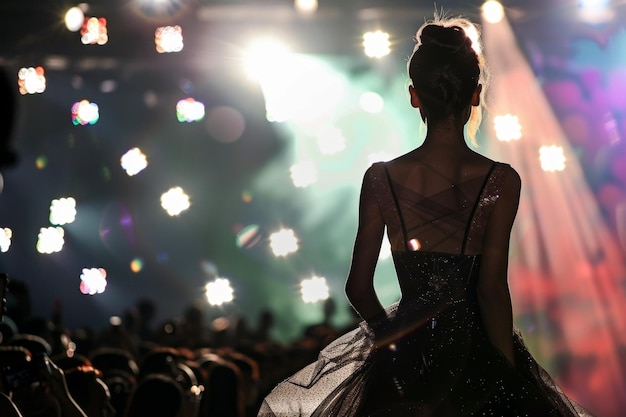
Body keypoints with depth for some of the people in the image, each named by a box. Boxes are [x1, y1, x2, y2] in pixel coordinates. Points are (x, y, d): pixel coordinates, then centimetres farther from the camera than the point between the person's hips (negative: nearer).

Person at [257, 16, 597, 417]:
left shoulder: (381, 177, -5)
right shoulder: (501, 180, -11)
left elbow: (359, 287, -1)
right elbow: (492, 289, -13)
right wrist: (510, 376, -4)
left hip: (405, 354, 2)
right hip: (475, 350, -2)